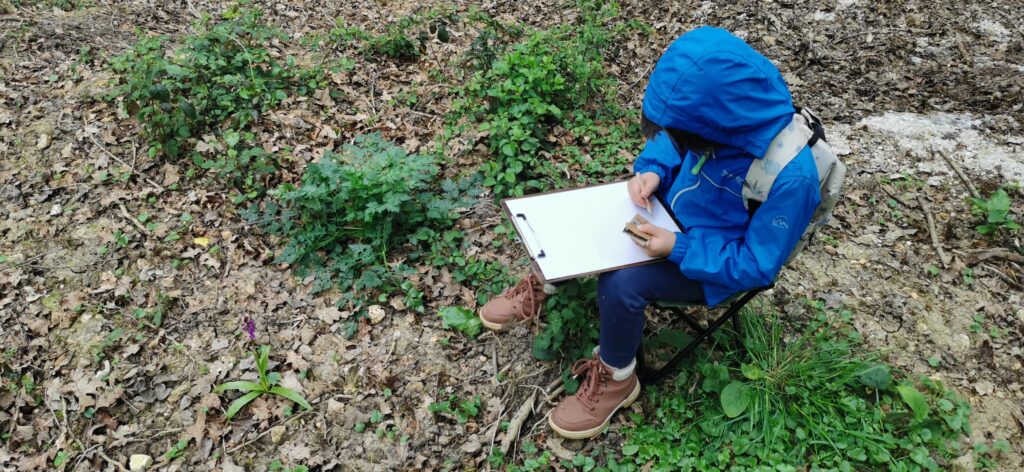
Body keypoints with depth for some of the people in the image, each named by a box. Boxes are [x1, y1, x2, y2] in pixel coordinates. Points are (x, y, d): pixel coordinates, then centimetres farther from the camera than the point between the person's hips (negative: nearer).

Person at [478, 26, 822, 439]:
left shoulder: (791, 176, -35)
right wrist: (653, 172, -16)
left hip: (716, 262, -6)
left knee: (619, 283, -26)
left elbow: (756, 265, -23)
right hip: (670, 210, 6)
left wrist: (679, 248, -31)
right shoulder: (729, 110, -19)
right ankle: (544, 285, 22)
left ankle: (616, 379, 1)